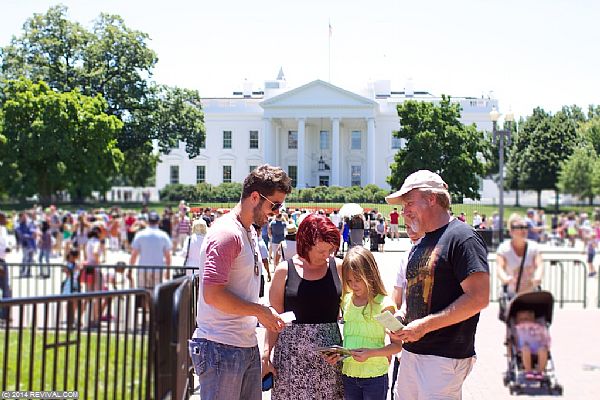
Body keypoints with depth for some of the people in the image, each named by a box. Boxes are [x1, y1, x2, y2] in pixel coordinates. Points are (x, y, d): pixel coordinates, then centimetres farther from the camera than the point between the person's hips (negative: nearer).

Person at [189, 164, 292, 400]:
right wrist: (259, 311, -14)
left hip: (248, 345, 9)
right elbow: (213, 294, -22)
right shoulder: (226, 233, -16)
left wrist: (266, 314, 7)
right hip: (221, 347, -9)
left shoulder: (250, 232, 15)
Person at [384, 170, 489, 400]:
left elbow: (479, 298, -19)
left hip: (445, 357, -8)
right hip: (412, 352, 8)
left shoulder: (462, 238, -11)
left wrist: (425, 325, -19)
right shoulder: (420, 246, 18)